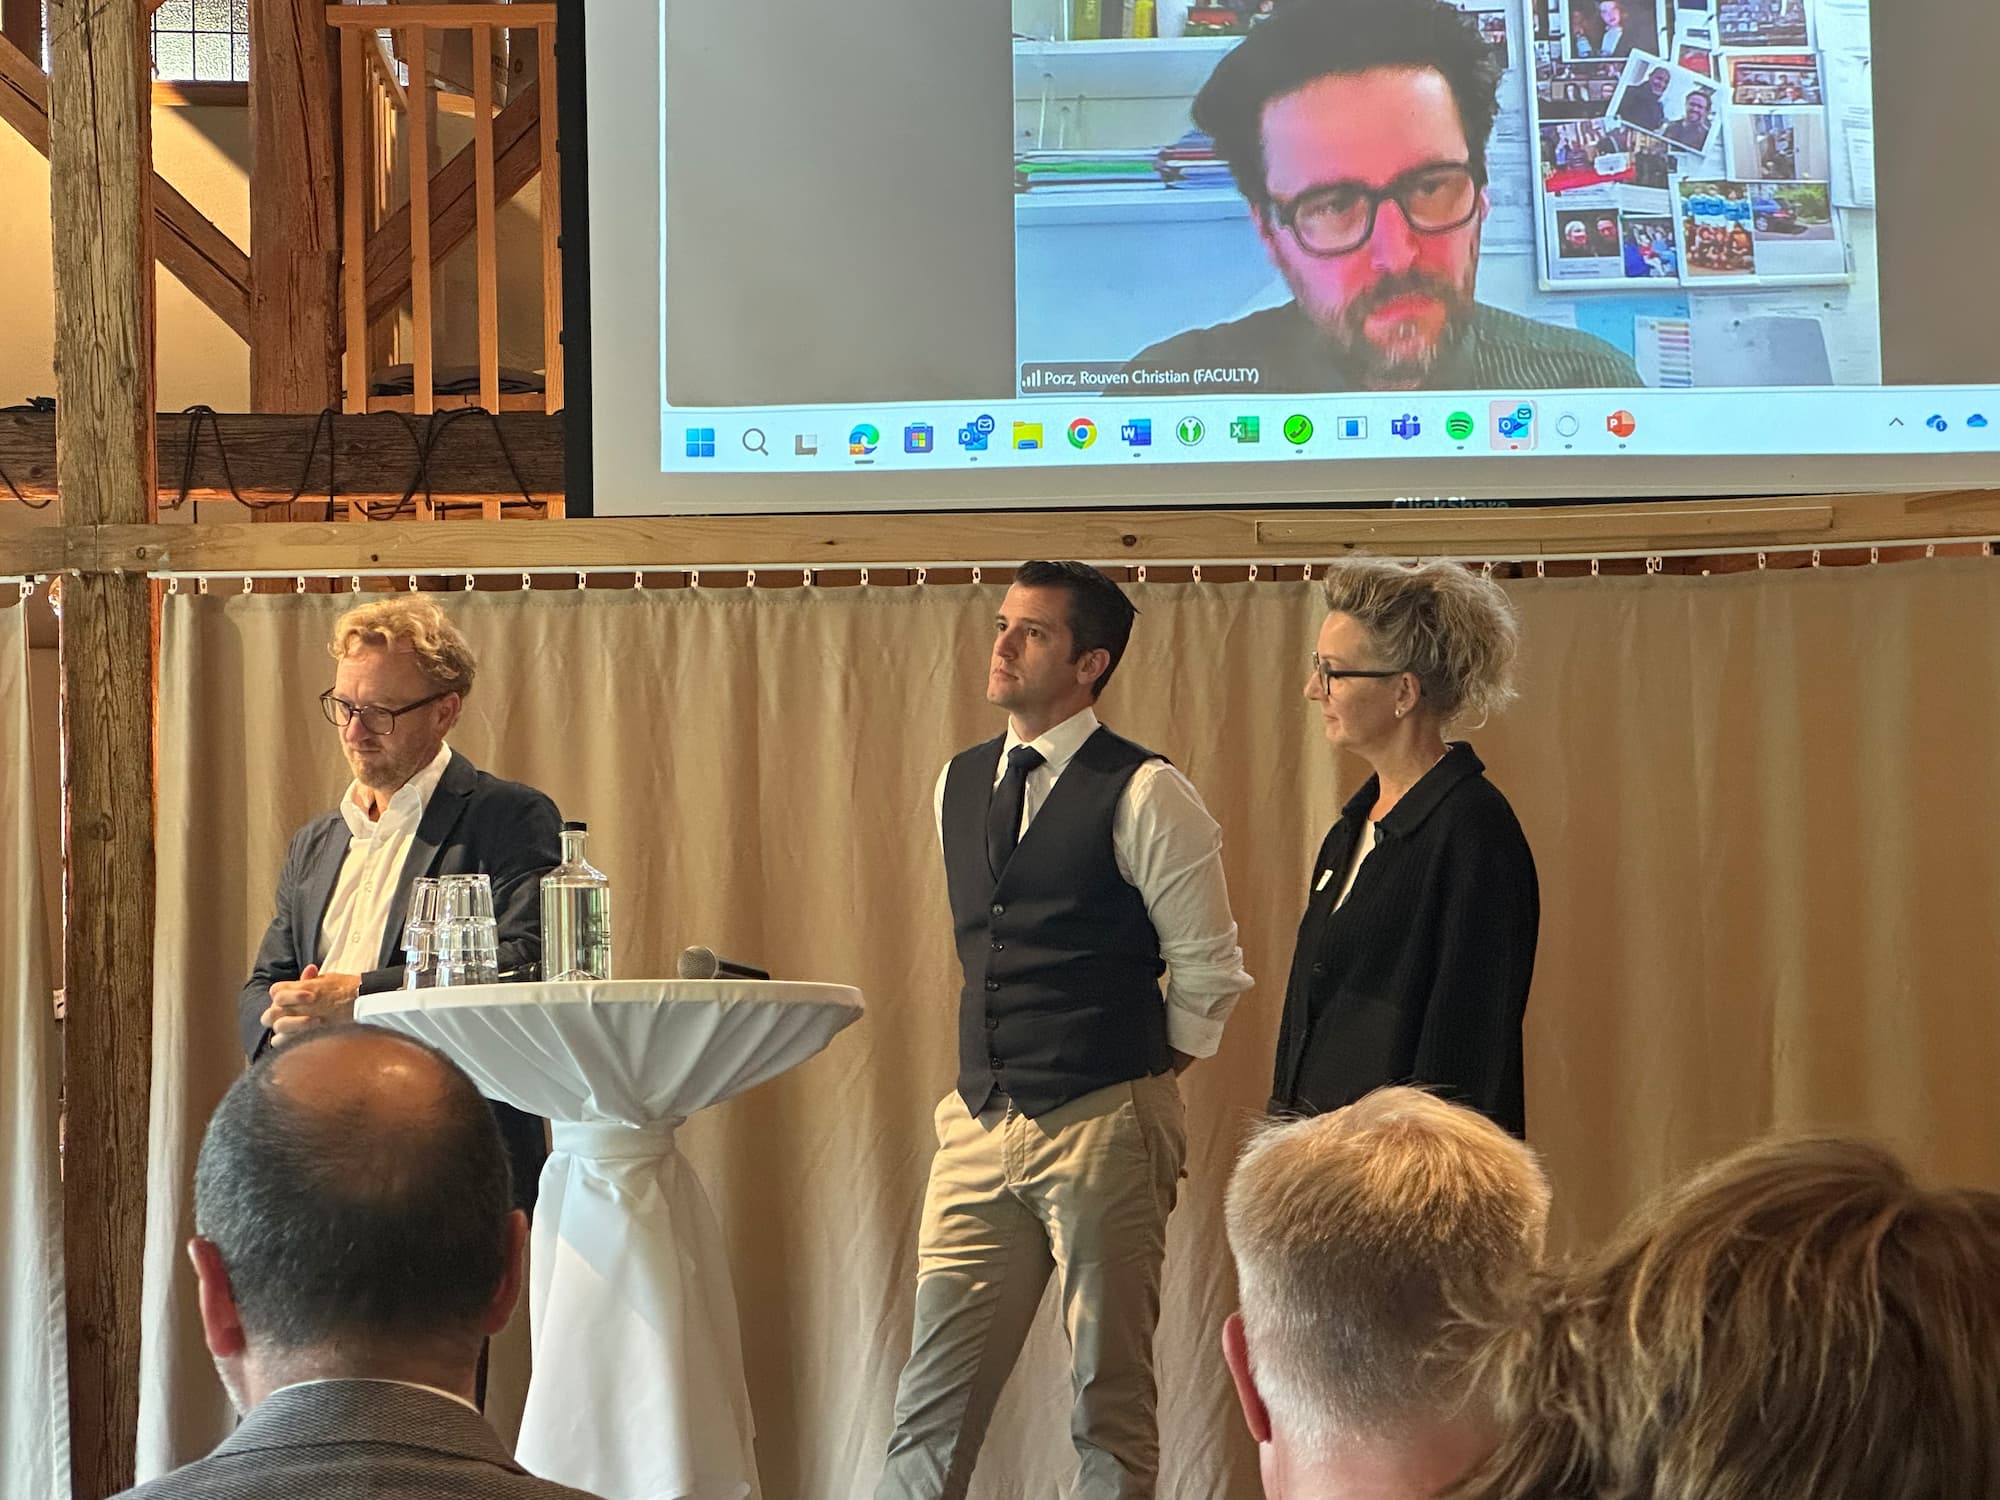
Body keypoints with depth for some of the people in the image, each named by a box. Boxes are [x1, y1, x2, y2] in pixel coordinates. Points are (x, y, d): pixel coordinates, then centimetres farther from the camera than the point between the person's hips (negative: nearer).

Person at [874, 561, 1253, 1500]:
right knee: (933, 1396, 5)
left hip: (1104, 1130, -6)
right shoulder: (958, 784, 12)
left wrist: (1132, 1090, -1)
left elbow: (1208, 971, -4)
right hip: (978, 1126, 6)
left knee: (1110, 1402, 3)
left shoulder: (1145, 796, -8)